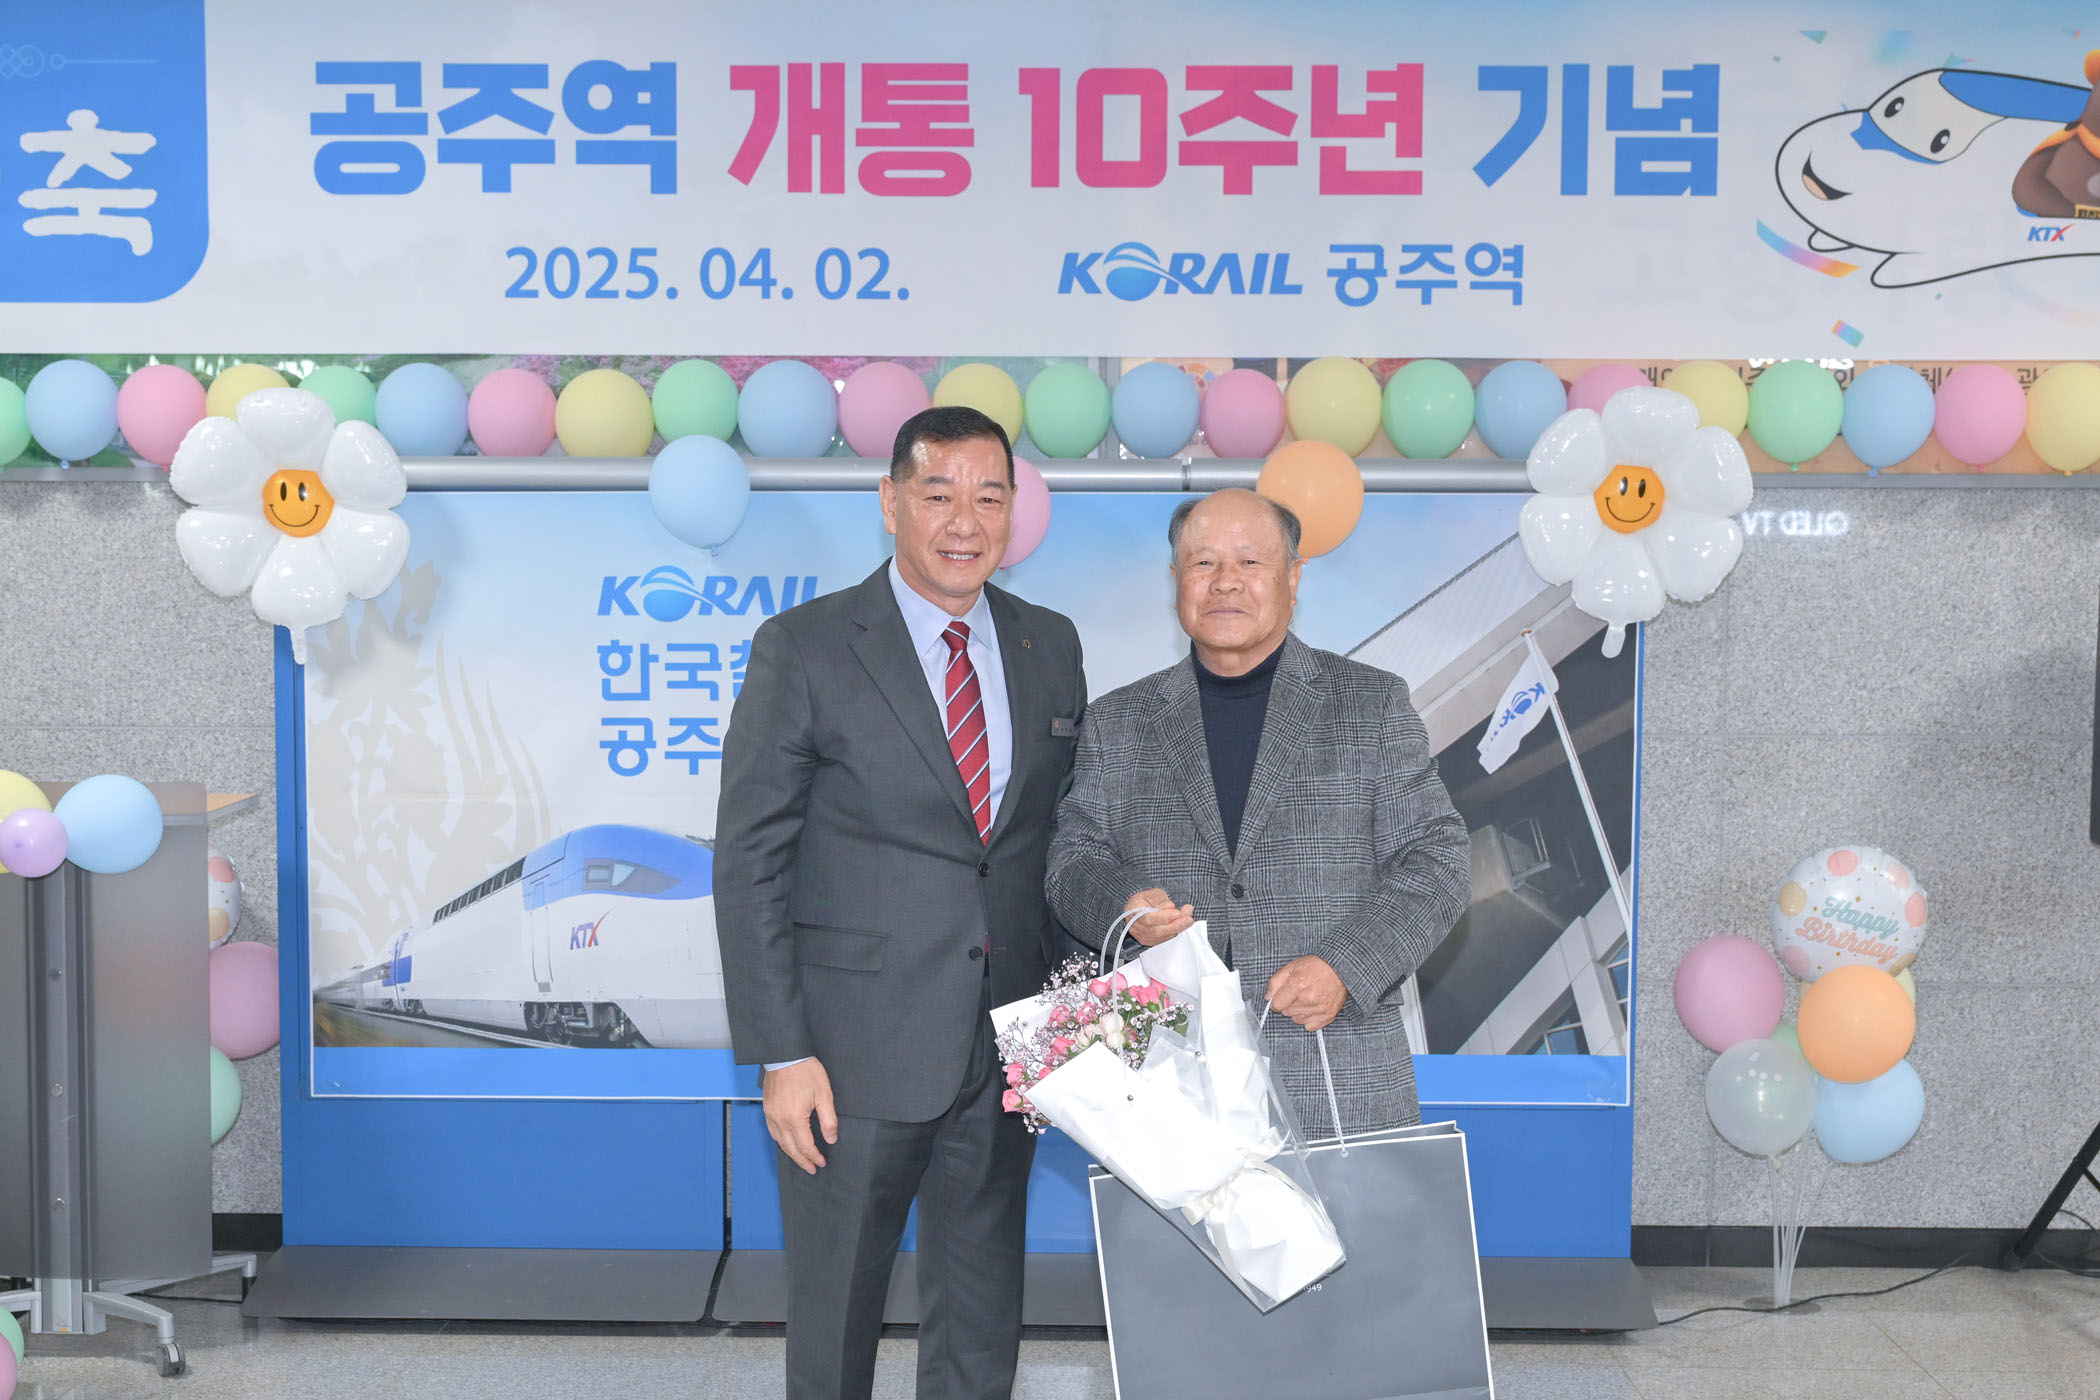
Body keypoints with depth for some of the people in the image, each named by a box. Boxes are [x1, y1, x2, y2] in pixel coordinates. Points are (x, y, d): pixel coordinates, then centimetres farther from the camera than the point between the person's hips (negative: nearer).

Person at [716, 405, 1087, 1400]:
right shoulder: (803, 648, -7)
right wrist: (781, 1055, -13)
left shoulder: (1051, 647, 7)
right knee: (835, 1315, 10)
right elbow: (749, 861, -8)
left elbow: (1065, 834, 12)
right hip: (856, 1052, -4)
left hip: (1005, 1046, 4)